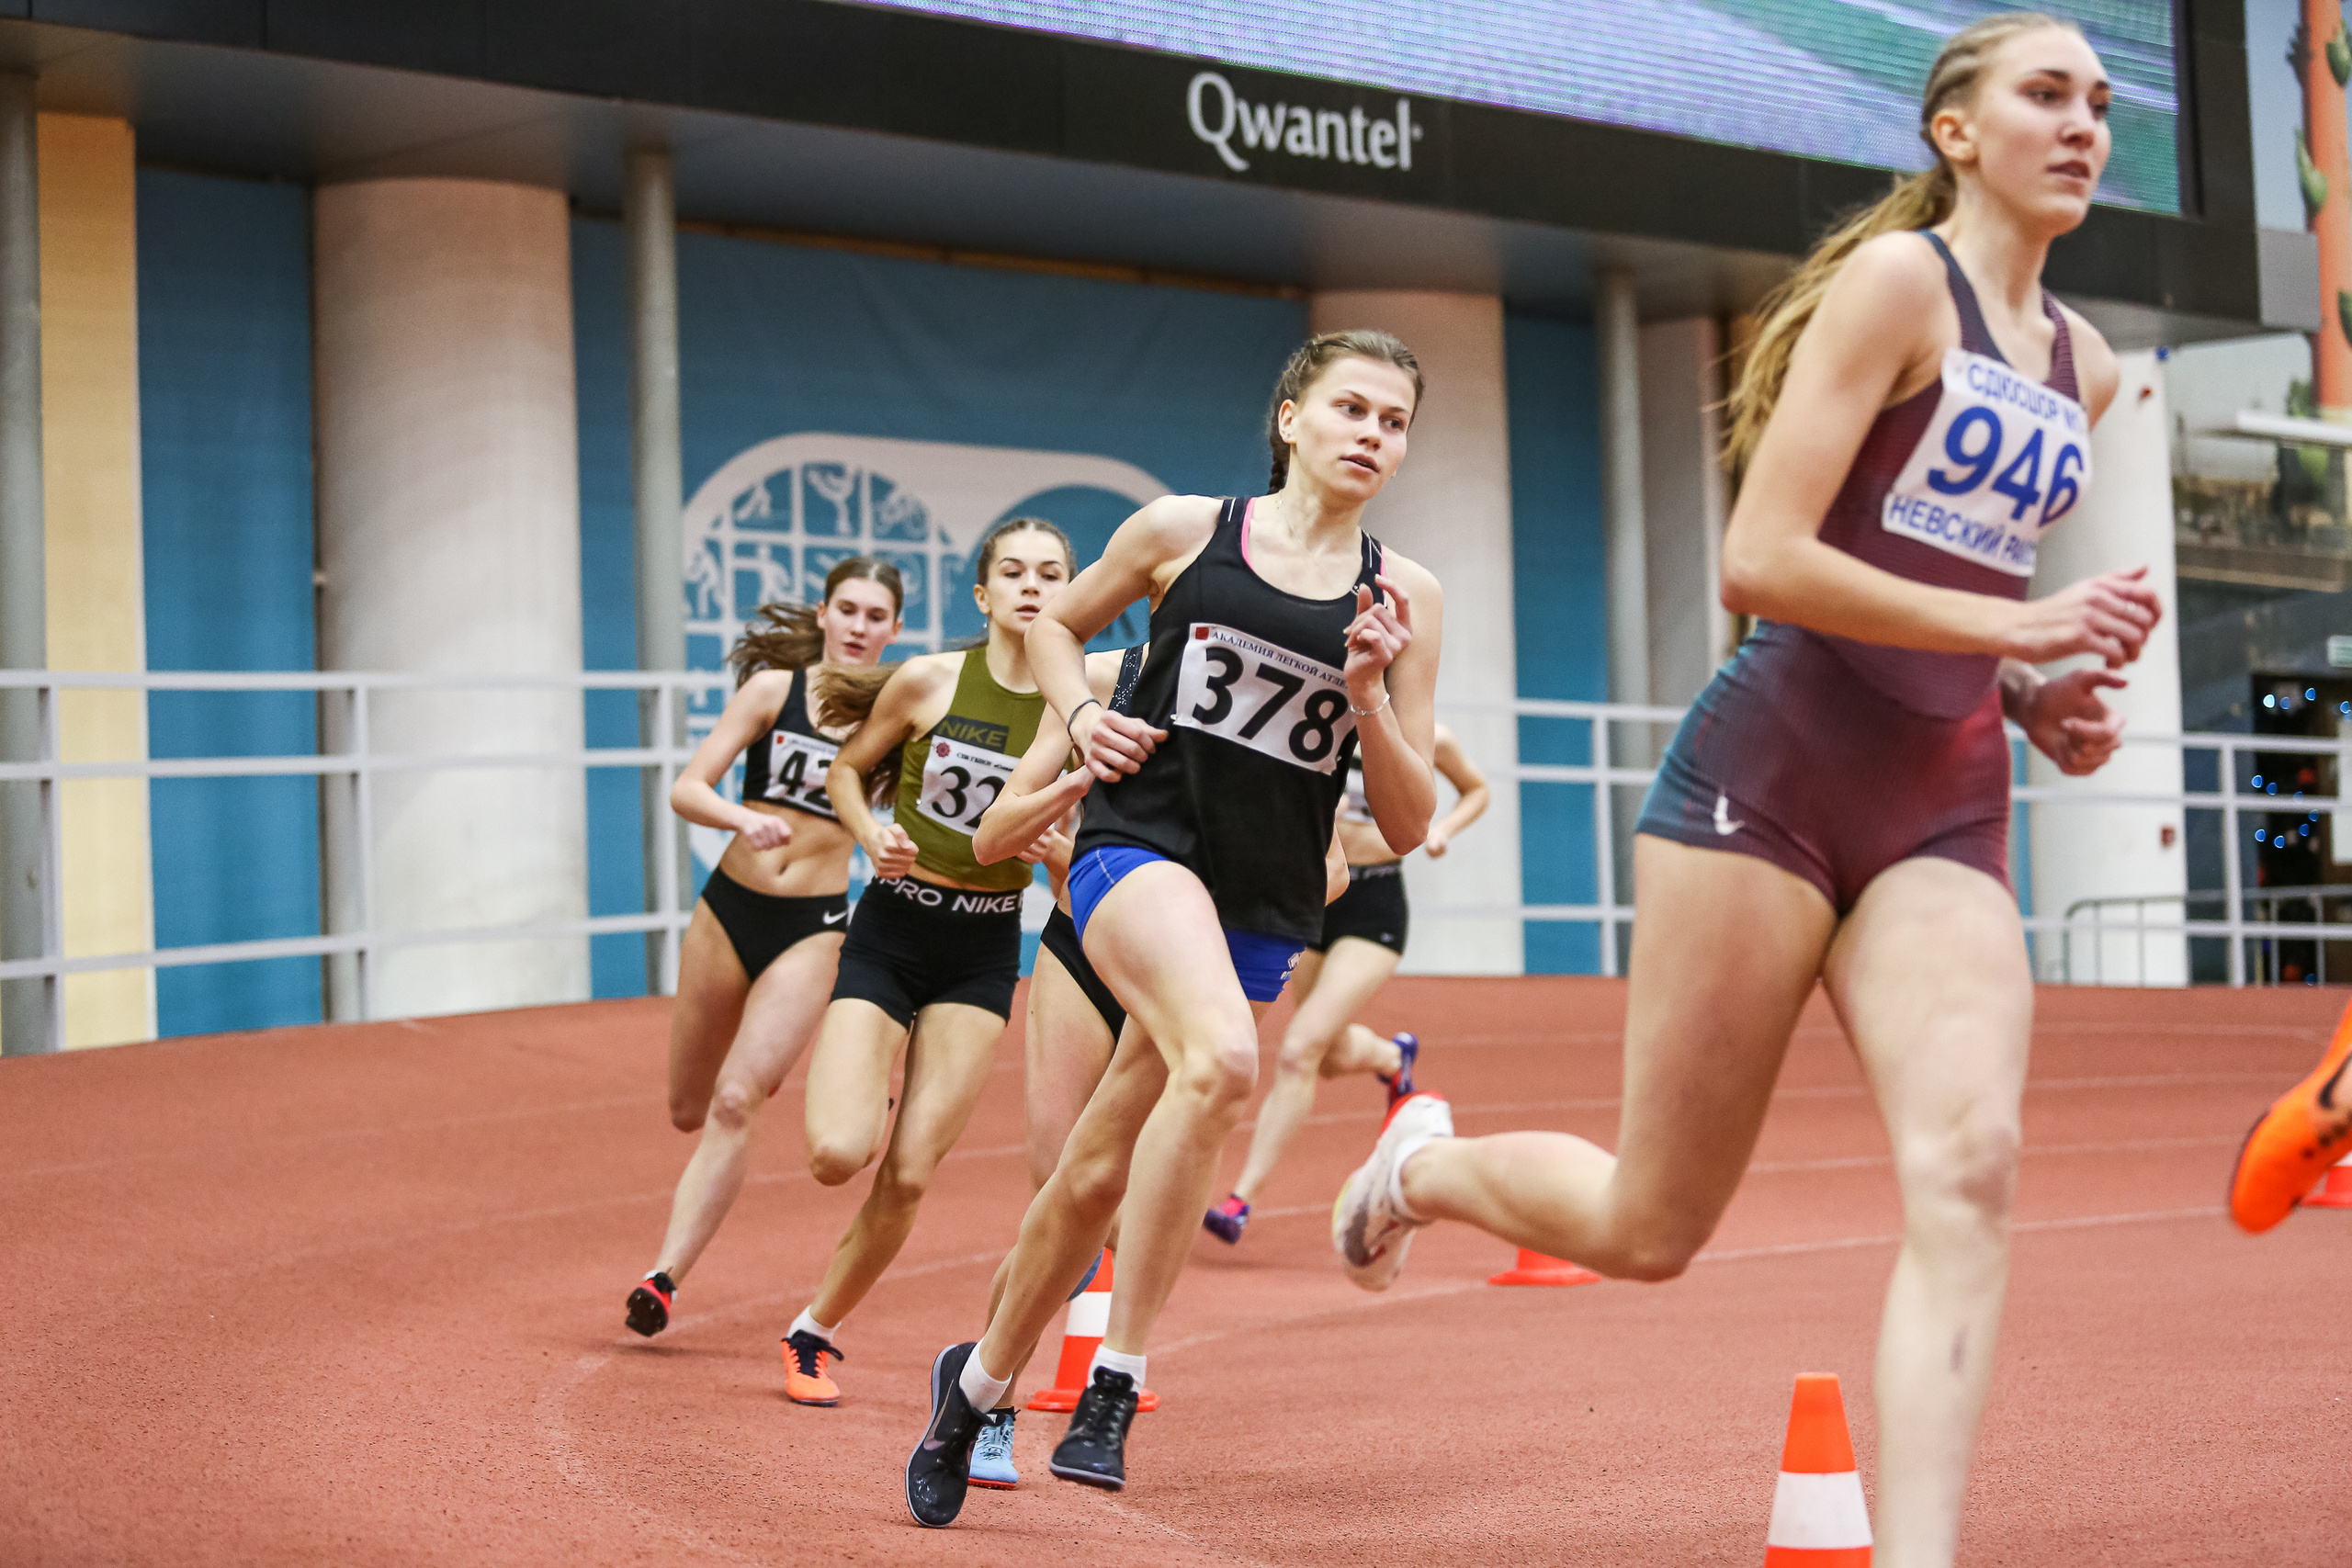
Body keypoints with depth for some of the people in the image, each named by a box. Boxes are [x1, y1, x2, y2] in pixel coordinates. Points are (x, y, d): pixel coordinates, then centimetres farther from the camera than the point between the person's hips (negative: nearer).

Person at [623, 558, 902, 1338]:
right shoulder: (774, 688, -3)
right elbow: (686, 789, -8)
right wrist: (741, 819, -29)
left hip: (813, 930, -2)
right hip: (729, 911, 2)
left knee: (735, 1103, -16)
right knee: (689, 1111, 13)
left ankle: (664, 1276, -12)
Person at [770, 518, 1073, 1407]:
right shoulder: (929, 681, -7)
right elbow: (846, 772, 8)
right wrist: (871, 835, -12)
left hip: (984, 948, 1)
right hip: (891, 930, -1)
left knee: (909, 1176, -5)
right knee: (840, 1154, -17)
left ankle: (816, 1332, 17)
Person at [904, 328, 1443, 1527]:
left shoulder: (1403, 598, 6)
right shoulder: (1183, 530, 3)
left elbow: (1406, 827, 5)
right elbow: (1055, 624, 21)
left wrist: (1370, 700, -11)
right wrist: (1081, 716, 2)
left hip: (1262, 908, 3)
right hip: (1139, 845, -3)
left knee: (1099, 1173, 9)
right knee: (1223, 1057, -33)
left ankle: (978, 1381, 33)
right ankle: (1113, 1382, -25)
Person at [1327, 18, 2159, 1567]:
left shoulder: (2086, 368, 15)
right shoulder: (1895, 278, -7)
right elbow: (1761, 563, -15)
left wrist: (2045, 700, 9)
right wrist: (2017, 627, -17)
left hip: (1945, 817, 6)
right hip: (1772, 778, -6)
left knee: (1970, 1167, -19)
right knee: (1649, 1226, 2)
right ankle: (1426, 1159, 34)